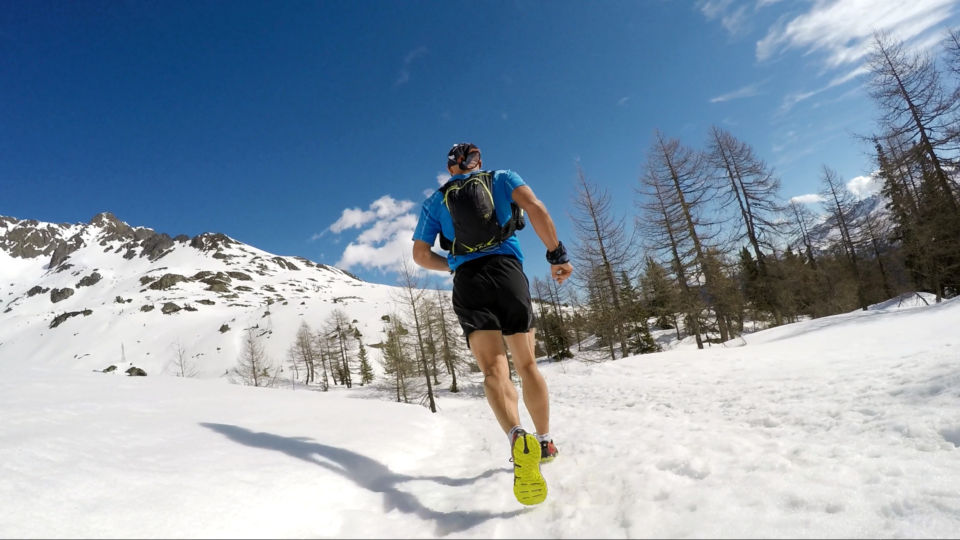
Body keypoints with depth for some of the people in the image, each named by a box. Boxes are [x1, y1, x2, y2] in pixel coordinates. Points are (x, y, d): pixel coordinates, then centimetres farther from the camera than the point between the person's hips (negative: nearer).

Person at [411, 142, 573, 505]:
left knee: (493, 369, -11)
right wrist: (557, 255, 0)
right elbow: (535, 208, -3)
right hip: (508, 270, 0)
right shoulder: (501, 178, 17)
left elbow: (420, 254, 16)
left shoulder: (435, 200, 21)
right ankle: (544, 442, 20)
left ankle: (518, 438, -35)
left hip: (468, 281, 0)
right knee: (527, 365, 11)